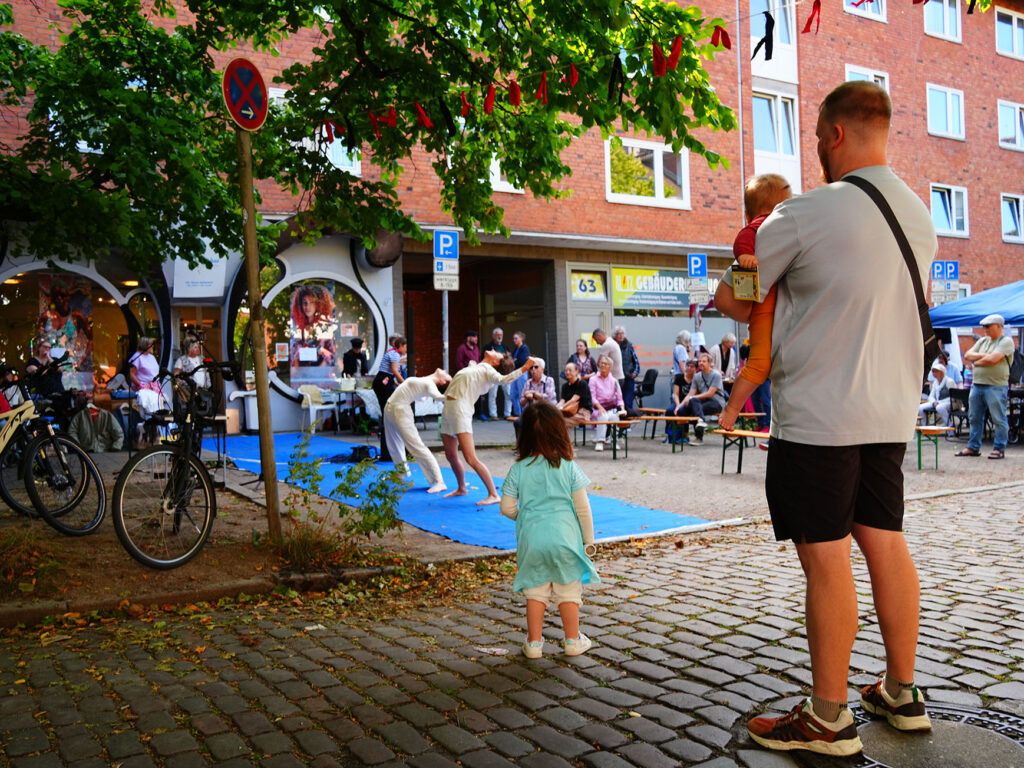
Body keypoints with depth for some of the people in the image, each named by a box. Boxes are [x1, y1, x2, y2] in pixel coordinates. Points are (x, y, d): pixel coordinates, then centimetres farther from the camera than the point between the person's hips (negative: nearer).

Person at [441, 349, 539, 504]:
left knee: (471, 459, -16)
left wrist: (525, 368, -32)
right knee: (451, 456, 15)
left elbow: (503, 379, -24)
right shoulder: (475, 367, 20)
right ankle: (461, 489, 35)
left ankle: (493, 495, -13)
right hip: (448, 410, 8)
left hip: (461, 411, -8)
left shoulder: (486, 370, -4)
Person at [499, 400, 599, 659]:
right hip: (565, 538, -1)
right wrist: (589, 539, 7)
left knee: (535, 591, 13)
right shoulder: (569, 467, -7)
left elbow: (507, 507, -3)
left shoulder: (518, 469, -5)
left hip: (531, 539, 1)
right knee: (568, 591, 12)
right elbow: (582, 507, -4)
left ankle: (534, 643, 20)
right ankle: (573, 642, 23)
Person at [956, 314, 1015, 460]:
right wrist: (983, 356, -5)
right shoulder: (982, 341, 19)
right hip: (977, 385, 7)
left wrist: (975, 362, -2)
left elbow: (992, 359, -17)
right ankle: (973, 447, 18)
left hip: (996, 386, -7)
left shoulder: (1006, 341, -4)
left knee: (999, 419, -2)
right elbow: (967, 356, 11)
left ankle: (999, 449, 5)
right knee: (975, 418, 10)